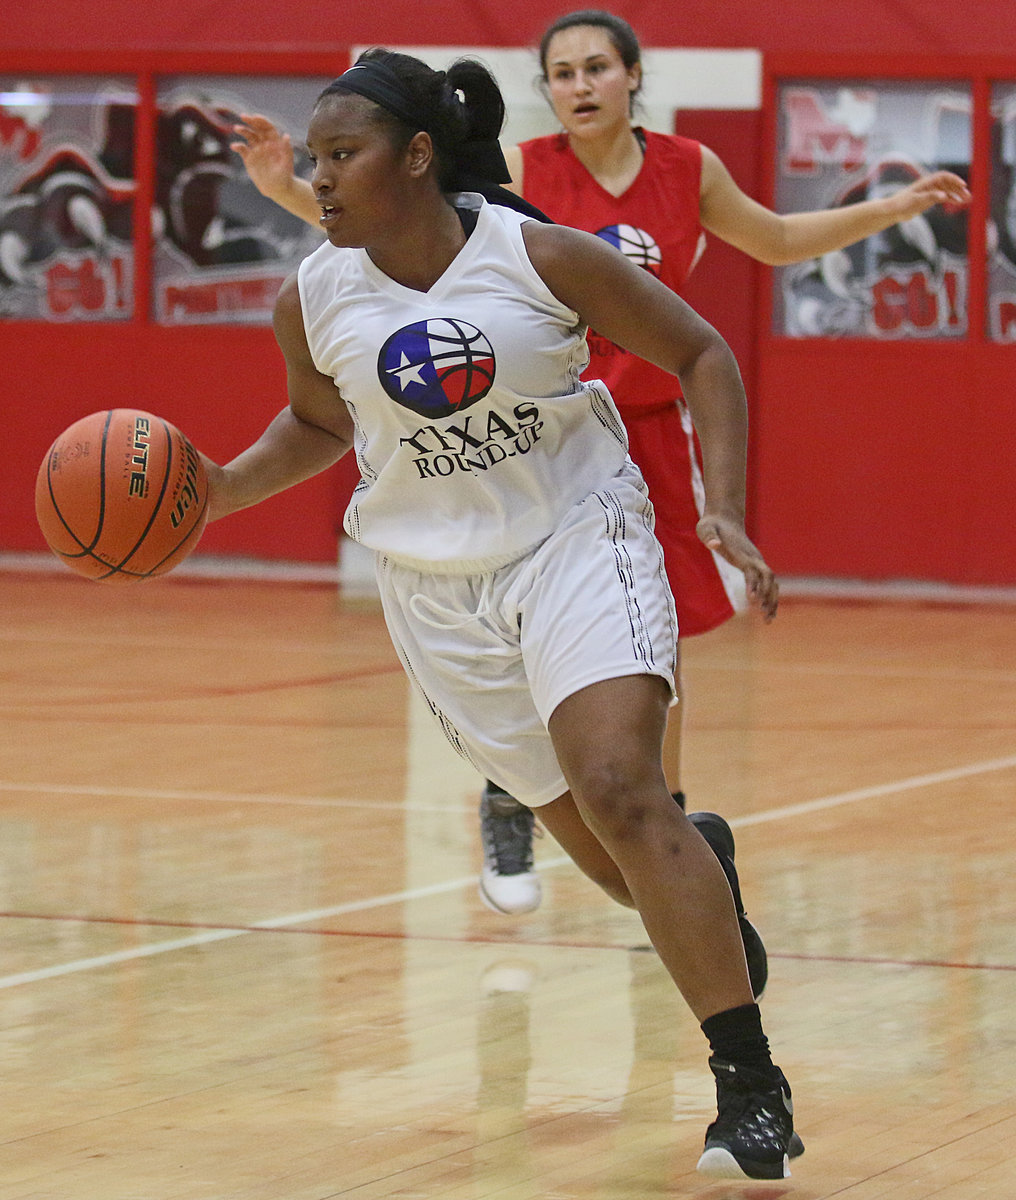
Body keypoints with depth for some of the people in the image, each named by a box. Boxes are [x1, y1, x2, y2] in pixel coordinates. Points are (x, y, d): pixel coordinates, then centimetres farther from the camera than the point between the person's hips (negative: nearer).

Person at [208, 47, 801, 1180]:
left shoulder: (542, 257, -15)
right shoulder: (311, 302, -5)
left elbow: (700, 354, -4)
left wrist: (723, 510, -14)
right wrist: (225, 489, -1)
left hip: (579, 538, -4)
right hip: (437, 585, 4)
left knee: (618, 790, -24)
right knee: (589, 834, 7)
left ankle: (752, 1086, -20)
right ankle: (704, 871, 45)